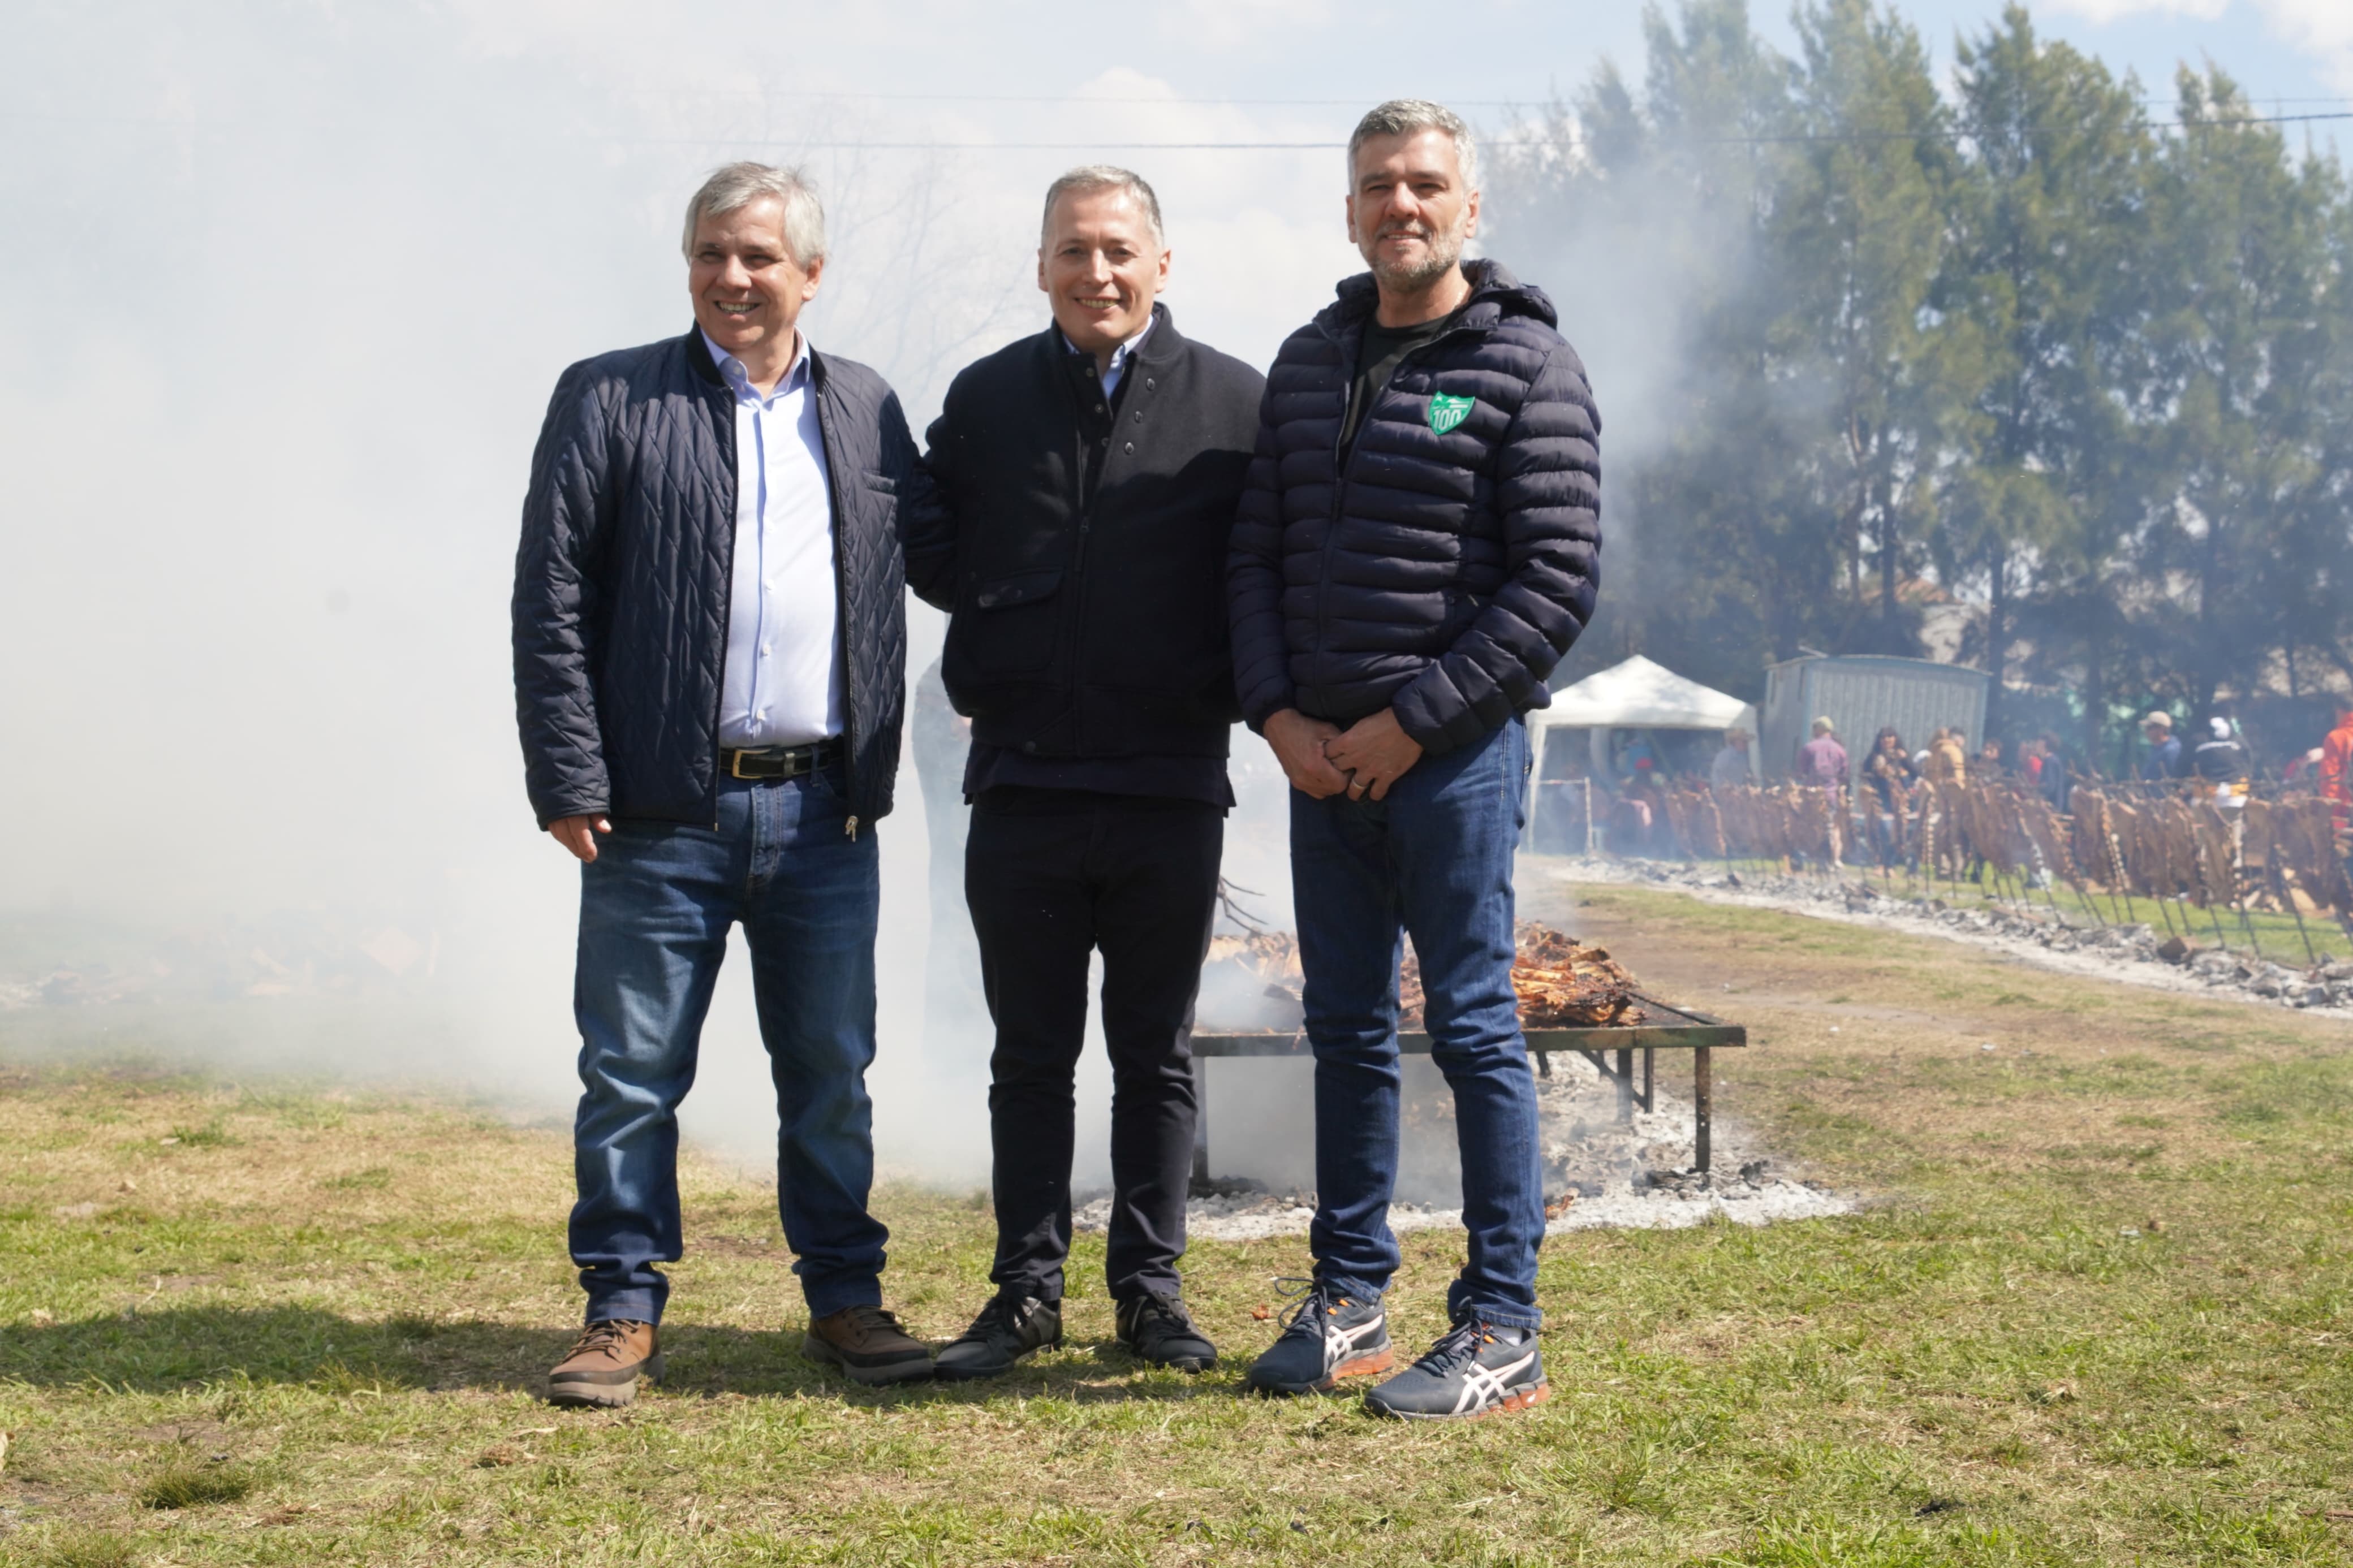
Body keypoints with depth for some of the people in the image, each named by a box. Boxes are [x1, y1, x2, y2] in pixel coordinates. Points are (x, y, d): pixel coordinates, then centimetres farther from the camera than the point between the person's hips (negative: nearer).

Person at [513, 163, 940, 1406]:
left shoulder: (869, 412, 12)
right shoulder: (609, 401, 3)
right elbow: (551, 604, -1)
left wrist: (876, 772, 9)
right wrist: (569, 783, -8)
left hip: (825, 812, 3)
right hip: (661, 810, -2)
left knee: (832, 1075, 10)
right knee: (631, 1075, 3)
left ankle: (845, 1300, 22)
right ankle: (624, 1312, 15)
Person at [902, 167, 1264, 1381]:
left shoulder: (1235, 404, 2)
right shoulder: (986, 399, 8)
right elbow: (927, 550, 15)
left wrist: (1228, 687, -6)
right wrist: (1006, 623, 4)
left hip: (1172, 788, -1)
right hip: (1021, 782, 1)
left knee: (1157, 1054, 8)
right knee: (1031, 1055, 8)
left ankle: (1151, 1288, 18)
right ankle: (1027, 1290, 16)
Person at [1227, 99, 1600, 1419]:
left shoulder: (1527, 365, -5)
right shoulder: (1309, 363, 13)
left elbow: (1560, 580, -11)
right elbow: (1258, 554, 14)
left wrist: (1411, 724, -14)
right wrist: (1279, 714, -2)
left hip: (1455, 752, -6)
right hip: (1319, 755, 6)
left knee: (1473, 1027, -3)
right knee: (1347, 1032, 11)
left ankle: (1504, 1334, 4)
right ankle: (1349, 1303, 21)